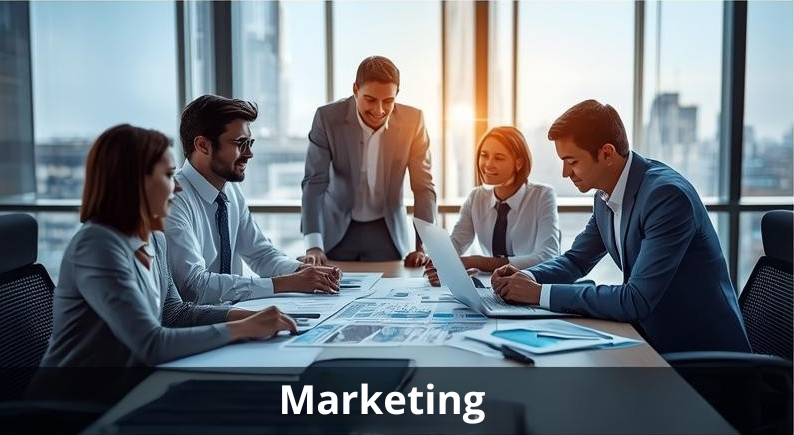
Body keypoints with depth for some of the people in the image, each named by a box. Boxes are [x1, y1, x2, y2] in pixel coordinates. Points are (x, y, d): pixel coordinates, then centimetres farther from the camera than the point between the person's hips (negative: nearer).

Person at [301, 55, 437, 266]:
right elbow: (314, 182, -17)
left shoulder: (412, 120, -12)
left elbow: (423, 187, -9)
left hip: (387, 232, 1)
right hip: (336, 231, -1)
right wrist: (313, 245, -28)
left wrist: (422, 247, -17)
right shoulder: (328, 117, -16)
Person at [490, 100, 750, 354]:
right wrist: (527, 278, -6)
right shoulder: (605, 198, 1)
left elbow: (637, 301, -28)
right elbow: (576, 259, 13)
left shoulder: (667, 195, -24)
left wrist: (541, 293, -24)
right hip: (656, 338, 6)